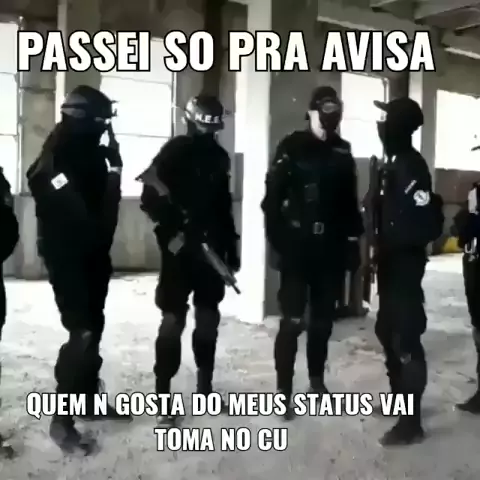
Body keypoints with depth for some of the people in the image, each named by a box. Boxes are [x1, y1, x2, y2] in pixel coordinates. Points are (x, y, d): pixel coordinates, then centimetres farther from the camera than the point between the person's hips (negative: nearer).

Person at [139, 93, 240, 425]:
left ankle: (205, 387, 24)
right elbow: (150, 197, -11)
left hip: (211, 248, 6)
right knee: (173, 319, -6)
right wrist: (170, 231, -22)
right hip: (180, 246, -6)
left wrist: (231, 246, 14)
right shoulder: (174, 152, -4)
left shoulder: (219, 156, 13)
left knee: (209, 318, 11)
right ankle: (163, 394, 2)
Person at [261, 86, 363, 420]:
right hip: (297, 248, -5)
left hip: (331, 250, 5)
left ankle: (317, 379, 30)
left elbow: (350, 201, 12)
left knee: (323, 319, 14)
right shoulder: (292, 147, -4)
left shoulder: (342, 151, 10)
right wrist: (278, 241, -12)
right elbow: (272, 198, -8)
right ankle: (284, 390, 5)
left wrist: (353, 241, 8)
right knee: (292, 321, -4)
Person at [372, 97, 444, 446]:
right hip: (391, 263, 10)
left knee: (407, 338, -5)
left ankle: (411, 422, 4)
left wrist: (396, 243, -19)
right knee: (388, 330, 20)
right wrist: (381, 249, 13)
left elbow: (429, 223, -24)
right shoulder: (394, 163, 13)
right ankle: (399, 397, 36)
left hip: (405, 265, -10)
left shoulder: (411, 166, -18)